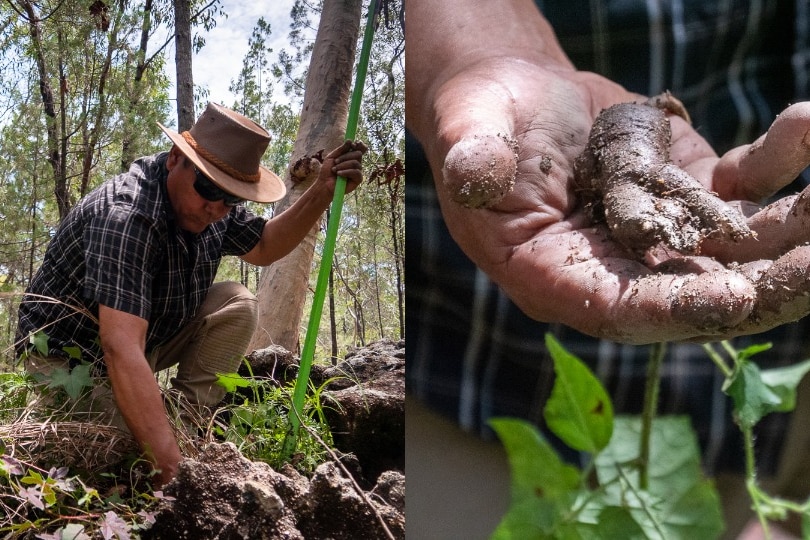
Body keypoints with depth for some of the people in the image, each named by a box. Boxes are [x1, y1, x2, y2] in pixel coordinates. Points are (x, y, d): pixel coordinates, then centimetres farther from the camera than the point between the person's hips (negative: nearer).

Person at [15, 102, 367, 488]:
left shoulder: (211, 206, -9)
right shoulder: (127, 215, -35)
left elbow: (263, 247, 11)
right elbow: (121, 350, -43)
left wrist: (322, 192, -4)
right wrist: (170, 463, -49)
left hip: (147, 338, 8)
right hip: (71, 361, -7)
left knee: (237, 305, -10)